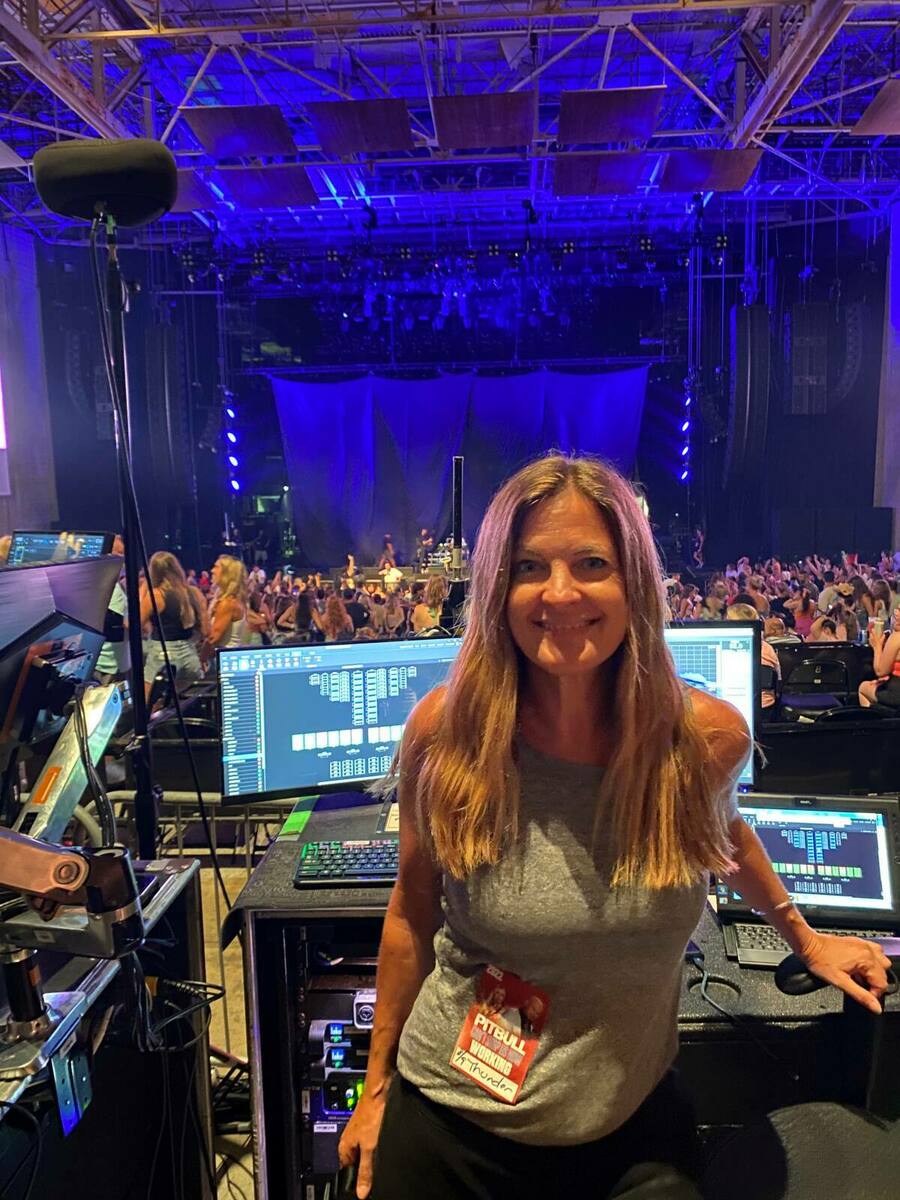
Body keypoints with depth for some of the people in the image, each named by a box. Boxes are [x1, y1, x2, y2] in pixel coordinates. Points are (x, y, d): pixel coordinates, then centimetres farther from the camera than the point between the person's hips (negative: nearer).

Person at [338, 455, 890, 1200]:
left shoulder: (710, 737, -16)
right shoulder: (446, 731, -19)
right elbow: (412, 913, -5)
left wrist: (803, 937, 23)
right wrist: (378, 1084, 5)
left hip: (635, 1123, 0)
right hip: (453, 1121, 1)